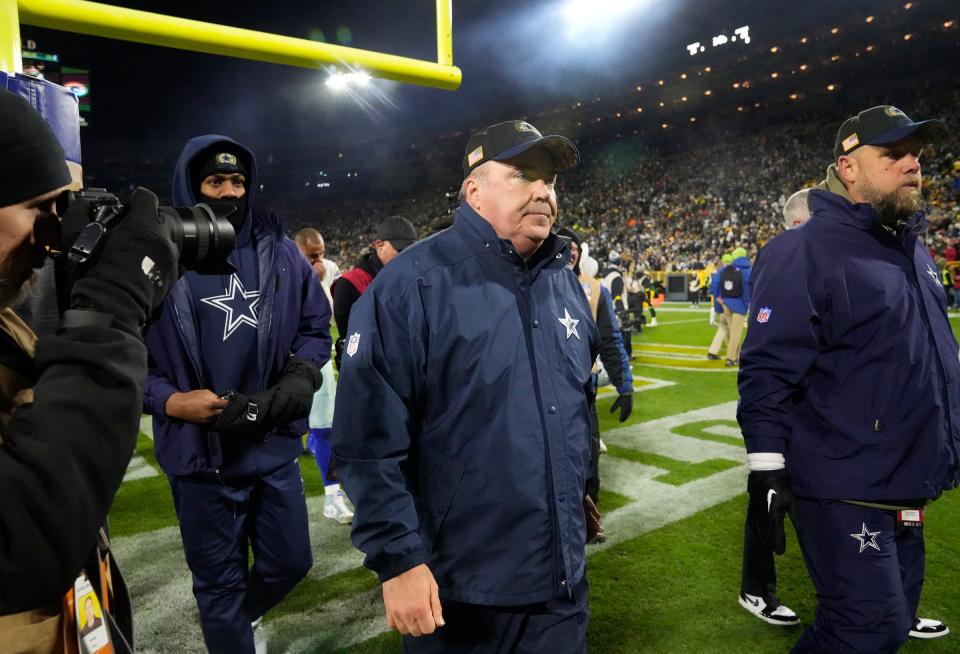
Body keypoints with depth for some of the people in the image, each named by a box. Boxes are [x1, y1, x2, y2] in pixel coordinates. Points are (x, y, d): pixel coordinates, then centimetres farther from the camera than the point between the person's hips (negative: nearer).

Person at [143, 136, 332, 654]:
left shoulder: (279, 251, 0)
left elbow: (316, 325, 8)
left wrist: (299, 379, -9)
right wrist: (170, 400, -18)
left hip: (275, 445, 3)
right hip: (200, 453, -3)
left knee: (290, 562, 19)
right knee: (219, 582, 14)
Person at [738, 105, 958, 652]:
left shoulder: (914, 251, 11)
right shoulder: (805, 252, -17)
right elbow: (769, 371, -21)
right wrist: (767, 469, -23)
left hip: (909, 488, 9)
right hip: (846, 490, -9)